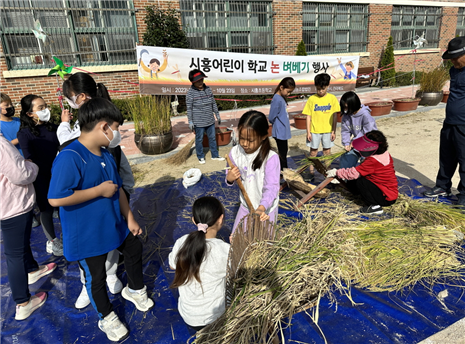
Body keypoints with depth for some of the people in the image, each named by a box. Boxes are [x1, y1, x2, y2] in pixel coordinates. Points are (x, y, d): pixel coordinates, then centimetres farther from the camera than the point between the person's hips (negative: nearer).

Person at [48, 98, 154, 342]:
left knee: (135, 249, 23)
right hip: (87, 236, -7)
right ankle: (107, 318, 39)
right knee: (95, 278, 13)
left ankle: (135, 290, 52)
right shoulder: (70, 157, -27)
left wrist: (130, 219, 9)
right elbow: (56, 199, -33)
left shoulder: (106, 155, 0)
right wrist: (100, 190, -27)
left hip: (116, 225, 8)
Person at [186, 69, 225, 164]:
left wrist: (217, 115, 12)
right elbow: (189, 109, -9)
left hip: (210, 121, 5)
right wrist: (190, 122, -10)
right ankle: (201, 157, 27)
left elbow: (213, 103, 11)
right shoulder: (191, 92, -12)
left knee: (212, 138, 15)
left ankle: (215, 155, 31)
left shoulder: (208, 89, 3)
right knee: (199, 139, 9)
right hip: (198, 122, -5)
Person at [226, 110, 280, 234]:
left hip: (266, 209, -4)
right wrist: (229, 179, -20)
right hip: (245, 206, 5)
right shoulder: (235, 152, -10)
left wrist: (262, 208, -44)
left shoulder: (270, 158, -26)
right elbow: (230, 178, 4)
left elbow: (271, 188, -28)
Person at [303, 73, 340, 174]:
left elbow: (335, 116, 1)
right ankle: (311, 172, 19)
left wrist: (333, 131, -2)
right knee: (313, 152, 8)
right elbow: (308, 116, -2)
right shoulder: (312, 99, -5)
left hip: (328, 130, 1)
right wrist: (308, 132, -6)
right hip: (314, 130, -1)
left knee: (327, 152, 11)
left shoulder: (332, 98, -2)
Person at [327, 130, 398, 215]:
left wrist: (337, 172, -18)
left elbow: (354, 173, -29)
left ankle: (374, 206, -12)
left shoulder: (372, 161, -28)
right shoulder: (386, 154, 1)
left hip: (387, 198, -9)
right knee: (351, 183, 4)